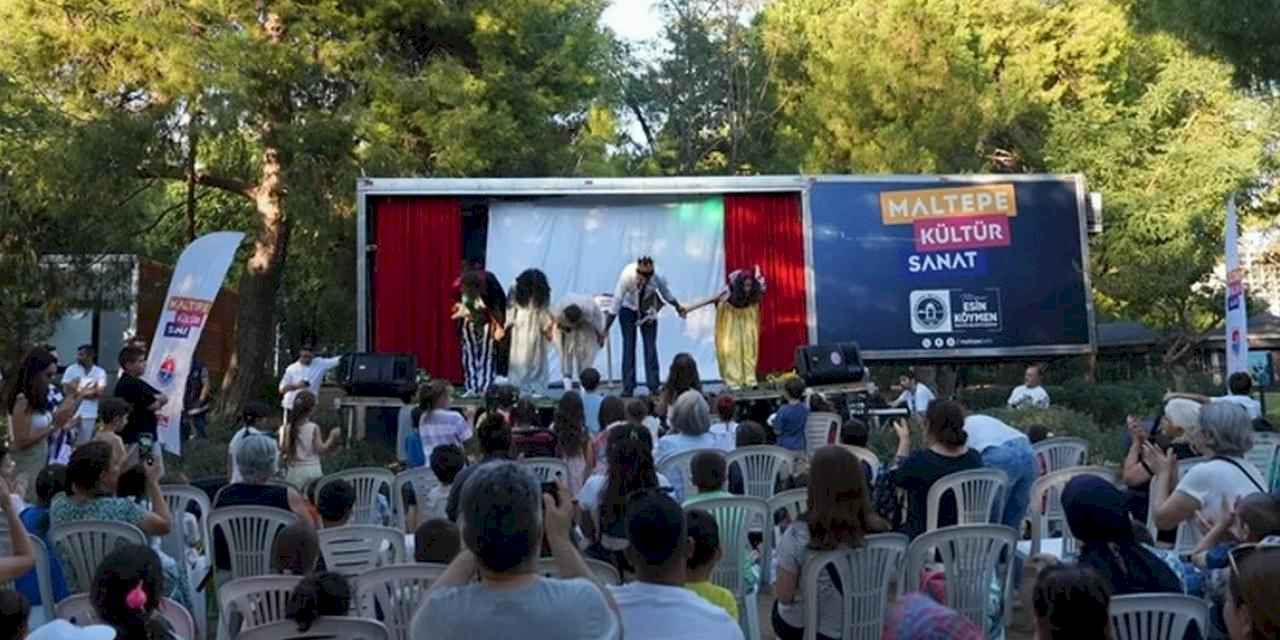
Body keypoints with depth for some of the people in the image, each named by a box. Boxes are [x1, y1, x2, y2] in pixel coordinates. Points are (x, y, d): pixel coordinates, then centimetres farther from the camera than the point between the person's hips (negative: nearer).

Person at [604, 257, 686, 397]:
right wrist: (606, 328, -24)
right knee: (629, 346, -6)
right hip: (628, 309, -1)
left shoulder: (658, 277, -30)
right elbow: (616, 301, -27)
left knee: (650, 346, -5)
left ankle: (653, 386, 0)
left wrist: (678, 307, 6)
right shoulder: (627, 276, -34)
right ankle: (628, 388, -2)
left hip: (648, 310, 1)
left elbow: (666, 293, -8)